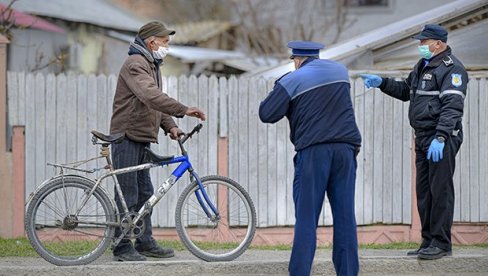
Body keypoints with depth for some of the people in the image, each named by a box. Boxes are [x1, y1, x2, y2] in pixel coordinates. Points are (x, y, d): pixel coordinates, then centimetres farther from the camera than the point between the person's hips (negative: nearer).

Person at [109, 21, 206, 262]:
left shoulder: (152, 66, 20)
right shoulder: (136, 64, -14)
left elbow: (156, 102, 20)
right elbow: (151, 96, -29)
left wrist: (170, 126, 2)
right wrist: (184, 111, -33)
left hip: (141, 138, 10)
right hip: (127, 136, -10)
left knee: (144, 194, 13)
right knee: (128, 195, -8)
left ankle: (145, 243, 20)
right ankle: (122, 247, -4)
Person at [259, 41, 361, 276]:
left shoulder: (292, 81, -1)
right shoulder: (340, 71, 14)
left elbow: (266, 114, -3)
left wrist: (285, 99, 13)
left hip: (312, 151, -4)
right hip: (345, 148, 4)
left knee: (306, 218, -1)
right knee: (345, 216, 5)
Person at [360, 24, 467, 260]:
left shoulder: (451, 68, -12)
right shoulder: (423, 66, 19)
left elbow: (452, 106, -20)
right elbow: (406, 91, 33)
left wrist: (440, 138, -28)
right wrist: (381, 83, 20)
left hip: (442, 138, -10)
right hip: (423, 138, 10)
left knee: (440, 190, -7)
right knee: (424, 191, 11)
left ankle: (441, 243, -3)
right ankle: (429, 242, 18)